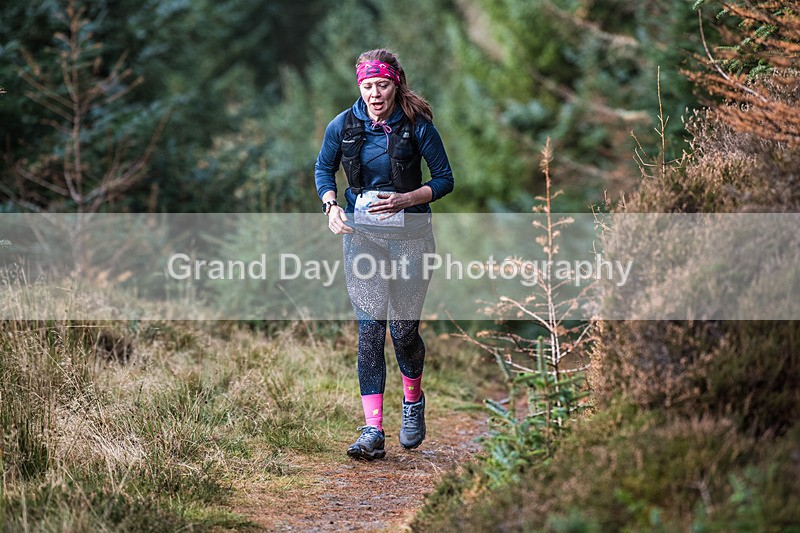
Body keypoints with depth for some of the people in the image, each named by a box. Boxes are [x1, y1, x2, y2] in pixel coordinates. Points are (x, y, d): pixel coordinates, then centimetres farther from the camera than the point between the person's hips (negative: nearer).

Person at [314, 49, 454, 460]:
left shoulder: (417, 126, -8)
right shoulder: (343, 126, -1)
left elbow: (444, 179, -2)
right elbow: (323, 169, 14)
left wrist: (404, 200, -18)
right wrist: (330, 206, -5)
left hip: (410, 234, -1)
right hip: (361, 234, 2)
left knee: (404, 329, 2)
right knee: (369, 328, -7)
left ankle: (413, 402, 33)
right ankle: (373, 430, -9)